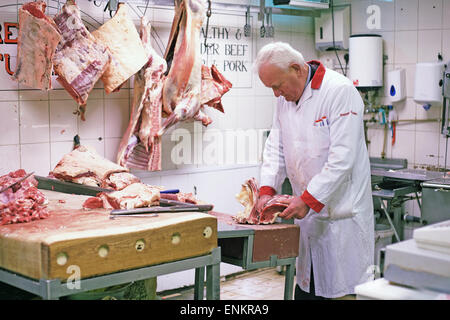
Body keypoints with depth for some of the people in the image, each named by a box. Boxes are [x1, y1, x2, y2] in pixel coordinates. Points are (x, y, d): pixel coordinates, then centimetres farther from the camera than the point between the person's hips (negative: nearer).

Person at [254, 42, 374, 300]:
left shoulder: (340, 91, -16)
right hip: (307, 210, 7)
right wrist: (267, 189, -3)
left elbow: (342, 158, -22)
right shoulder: (285, 98, 9)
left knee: (344, 288, -2)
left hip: (342, 209, -7)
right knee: (306, 287, 12)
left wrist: (309, 200, -22)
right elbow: (276, 146, 12)